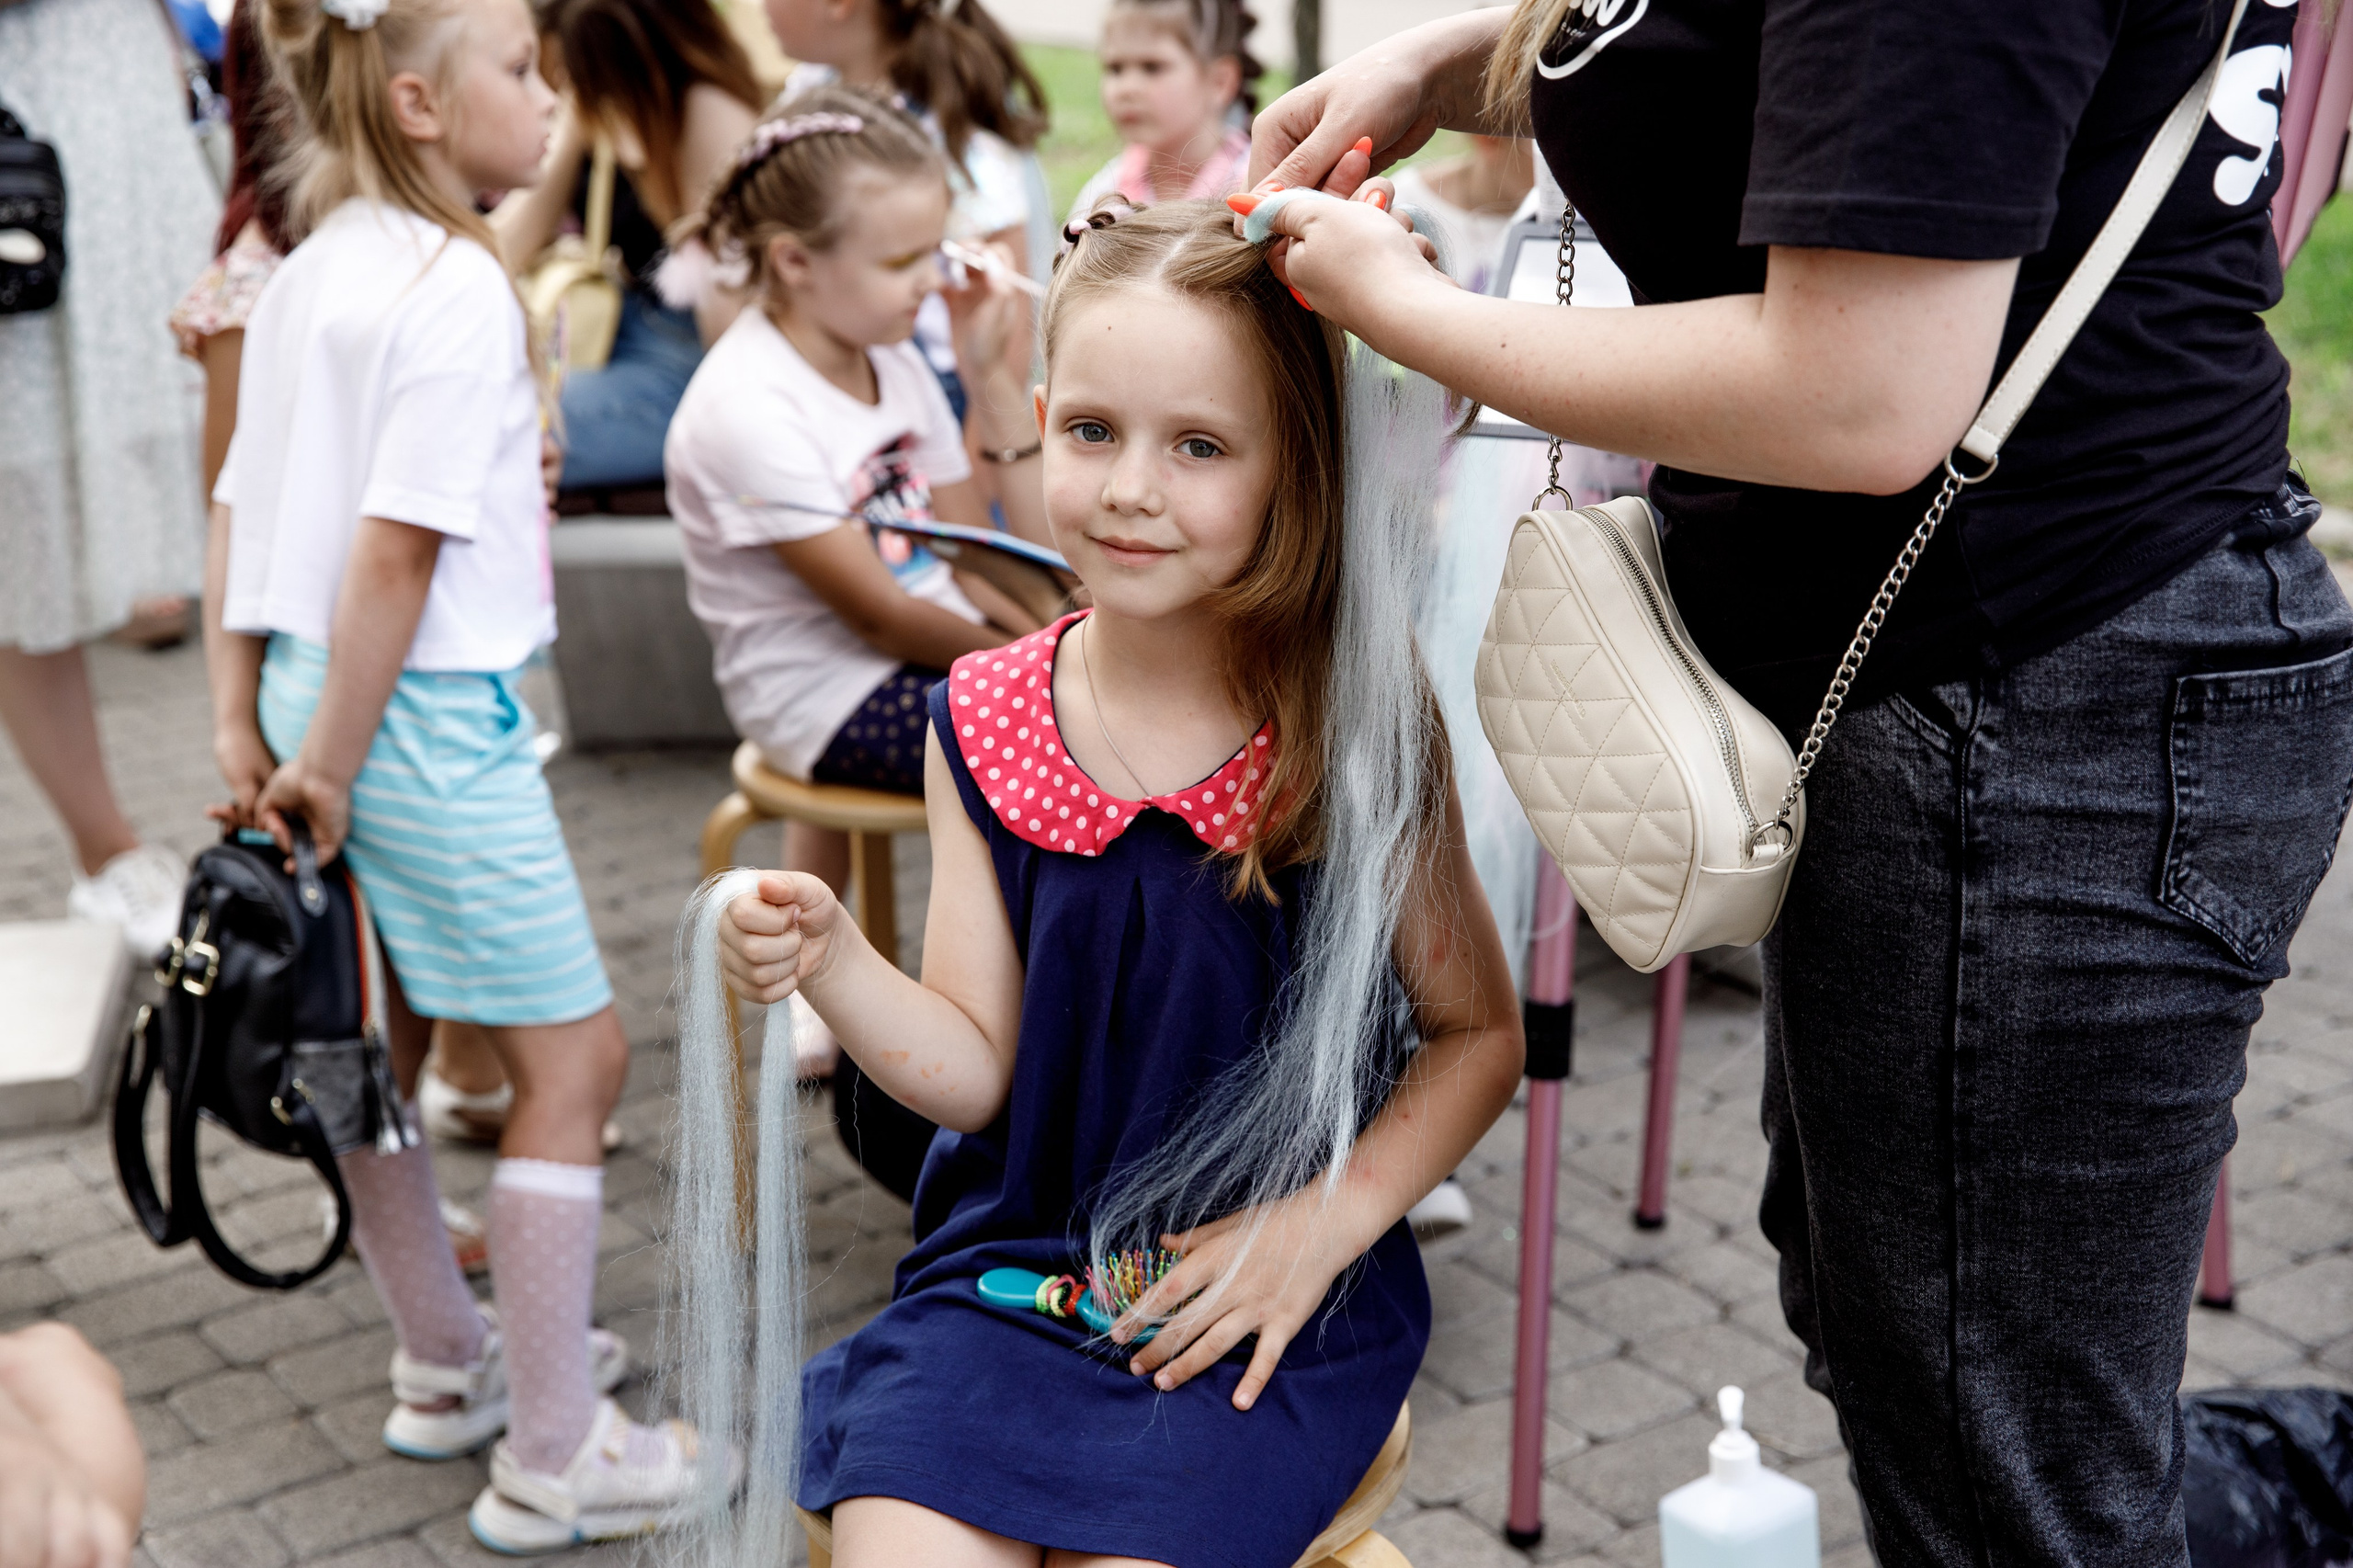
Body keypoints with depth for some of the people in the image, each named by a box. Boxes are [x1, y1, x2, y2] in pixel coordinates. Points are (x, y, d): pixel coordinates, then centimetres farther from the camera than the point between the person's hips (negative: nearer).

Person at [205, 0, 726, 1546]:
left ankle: (449, 1365, 37)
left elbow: (240, 504, 12)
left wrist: (244, 723, 12)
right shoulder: (458, 286, -16)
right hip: (431, 713, -10)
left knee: (379, 1050, 19)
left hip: (318, 690, 10)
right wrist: (330, 760, -15)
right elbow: (396, 547, -21)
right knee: (575, 1056, 1)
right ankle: (551, 1462, 7)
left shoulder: (310, 270, 11)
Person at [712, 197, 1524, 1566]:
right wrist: (832, 964, -18)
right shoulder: (983, 727, -1)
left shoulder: (1357, 725, -10)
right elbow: (974, 1073, 0)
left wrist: (1327, 1221, -13)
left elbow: (1481, 1033, -1)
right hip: (1014, 1258, 3)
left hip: (1274, 1296, -2)